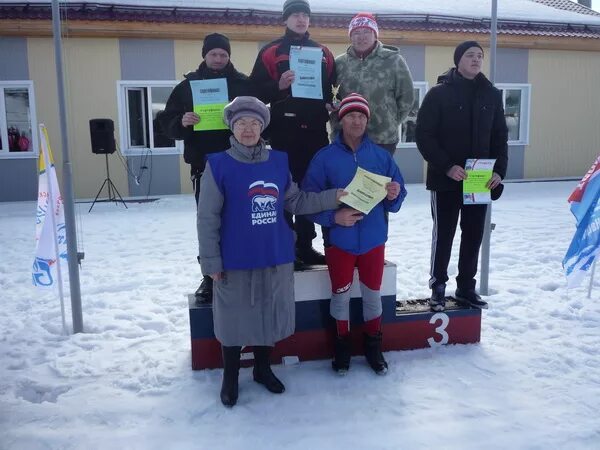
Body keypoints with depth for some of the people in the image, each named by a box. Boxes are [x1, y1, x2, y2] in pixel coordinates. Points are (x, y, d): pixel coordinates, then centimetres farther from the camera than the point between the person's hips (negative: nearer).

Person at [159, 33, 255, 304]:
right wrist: (182, 122, -19)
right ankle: (211, 276, 18)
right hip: (204, 166, 1)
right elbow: (167, 122, 3)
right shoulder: (188, 85, 6)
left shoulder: (244, 84, 5)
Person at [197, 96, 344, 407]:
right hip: (235, 260, -4)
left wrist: (335, 197, 0)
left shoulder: (278, 162, 4)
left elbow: (296, 202, 9)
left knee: (269, 315, 16)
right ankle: (230, 377, 31)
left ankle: (263, 368, 39)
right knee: (235, 318, 9)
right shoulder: (219, 165, -9)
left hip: (276, 258, 4)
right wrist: (211, 261, -11)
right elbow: (208, 218, -9)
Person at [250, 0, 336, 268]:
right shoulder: (271, 52, 3)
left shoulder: (323, 53, 15)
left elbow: (332, 88, 21)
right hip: (284, 132, -4)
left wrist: (330, 107, 2)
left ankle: (305, 245, 19)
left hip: (315, 131, 4)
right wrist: (279, 86, -19)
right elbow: (257, 90, -2)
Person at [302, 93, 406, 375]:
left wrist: (394, 196, -18)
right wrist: (333, 217, -23)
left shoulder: (381, 155, 1)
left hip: (373, 238, 2)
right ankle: (342, 345, 30)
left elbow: (396, 196, 5)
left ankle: (373, 346, 31)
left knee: (372, 293, 12)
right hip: (339, 240, -2)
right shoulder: (325, 157, -6)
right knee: (341, 295, 10)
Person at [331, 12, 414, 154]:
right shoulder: (340, 63, 5)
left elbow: (406, 96, 4)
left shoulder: (393, 60, 0)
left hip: (383, 141, -1)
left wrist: (391, 124, 4)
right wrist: (337, 128, 5)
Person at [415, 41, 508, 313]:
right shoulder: (439, 93, -4)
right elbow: (424, 136, -10)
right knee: (443, 234, 3)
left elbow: (500, 136, 12)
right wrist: (447, 166, -19)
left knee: (474, 235, 10)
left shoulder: (492, 95, 10)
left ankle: (466, 287, 23)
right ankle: (438, 287, 16)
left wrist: (499, 170, -2)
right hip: (446, 180, -4)